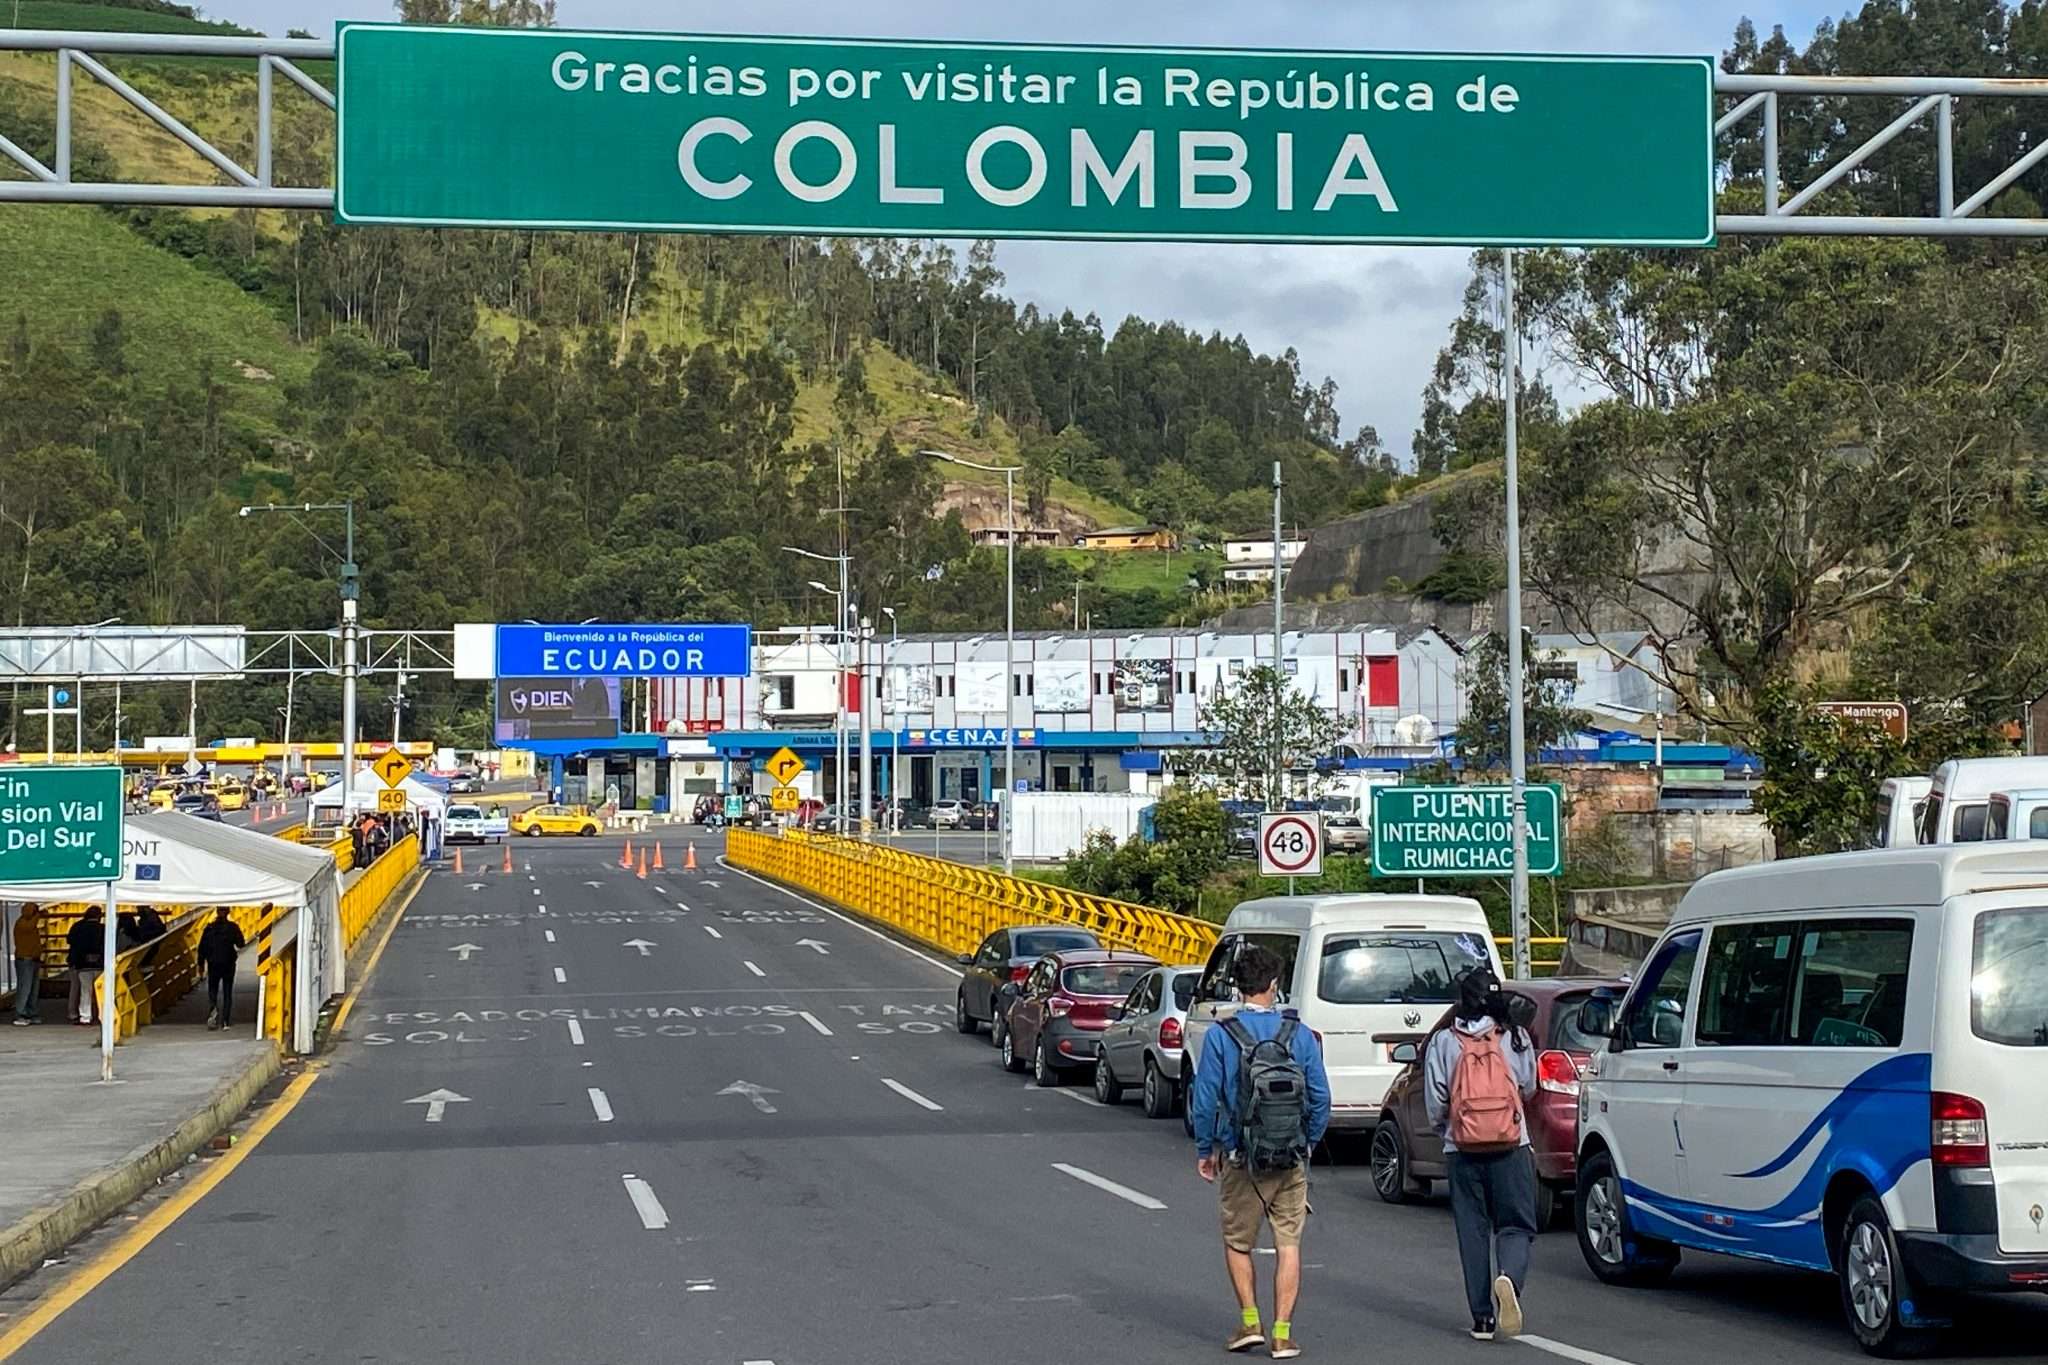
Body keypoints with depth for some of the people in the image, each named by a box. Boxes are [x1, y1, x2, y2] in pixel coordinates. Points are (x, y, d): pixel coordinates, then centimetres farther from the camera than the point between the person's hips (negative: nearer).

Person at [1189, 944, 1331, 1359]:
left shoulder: (1220, 1036, -8)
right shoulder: (1300, 1035, -3)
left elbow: (1205, 1098, -6)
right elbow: (1321, 1097, 0)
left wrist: (1204, 1150, 6)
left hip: (1240, 1158, -1)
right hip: (1292, 1162, 1)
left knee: (1238, 1243, 15)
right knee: (1289, 1244, 6)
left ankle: (1250, 1322, 10)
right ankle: (1282, 1333, 4)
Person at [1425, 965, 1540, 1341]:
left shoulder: (1444, 1042, -2)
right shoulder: (1516, 1038, 0)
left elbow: (1435, 1099, -2)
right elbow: (1528, 1087, 10)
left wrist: (1441, 1128, 17)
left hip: (1463, 1150, 0)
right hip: (1512, 1145, 0)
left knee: (1473, 1230, 7)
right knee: (1515, 1225, 6)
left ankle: (1482, 1317, 6)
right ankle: (1509, 1277, -25)